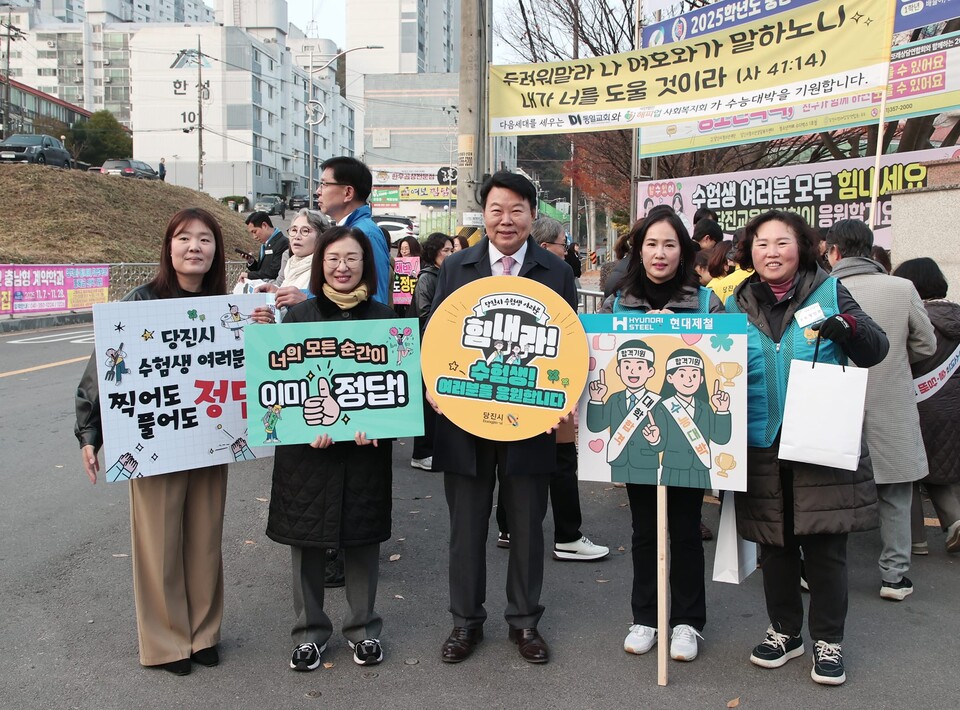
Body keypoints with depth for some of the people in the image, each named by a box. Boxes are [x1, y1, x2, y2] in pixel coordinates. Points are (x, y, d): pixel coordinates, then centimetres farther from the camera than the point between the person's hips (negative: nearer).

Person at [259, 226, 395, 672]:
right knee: (307, 536, 8)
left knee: (362, 537, 8)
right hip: (307, 447, 0)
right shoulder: (299, 315, 2)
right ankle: (309, 631, 24)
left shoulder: (383, 317, 4)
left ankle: (363, 628, 26)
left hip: (367, 447, 0)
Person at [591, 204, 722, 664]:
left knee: (685, 528, 8)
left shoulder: (706, 301, -1)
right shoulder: (618, 302, 4)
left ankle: (687, 621, 24)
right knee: (644, 527, 12)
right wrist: (644, 330, -9)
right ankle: (645, 618, 26)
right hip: (633, 430, 2)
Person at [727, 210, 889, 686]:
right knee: (774, 545, 13)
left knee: (825, 548, 4)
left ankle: (828, 640, 22)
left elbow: (876, 351, -5)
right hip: (762, 447, 3)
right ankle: (784, 630, 31)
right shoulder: (736, 304, 5)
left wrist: (849, 328, -24)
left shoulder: (829, 291, -2)